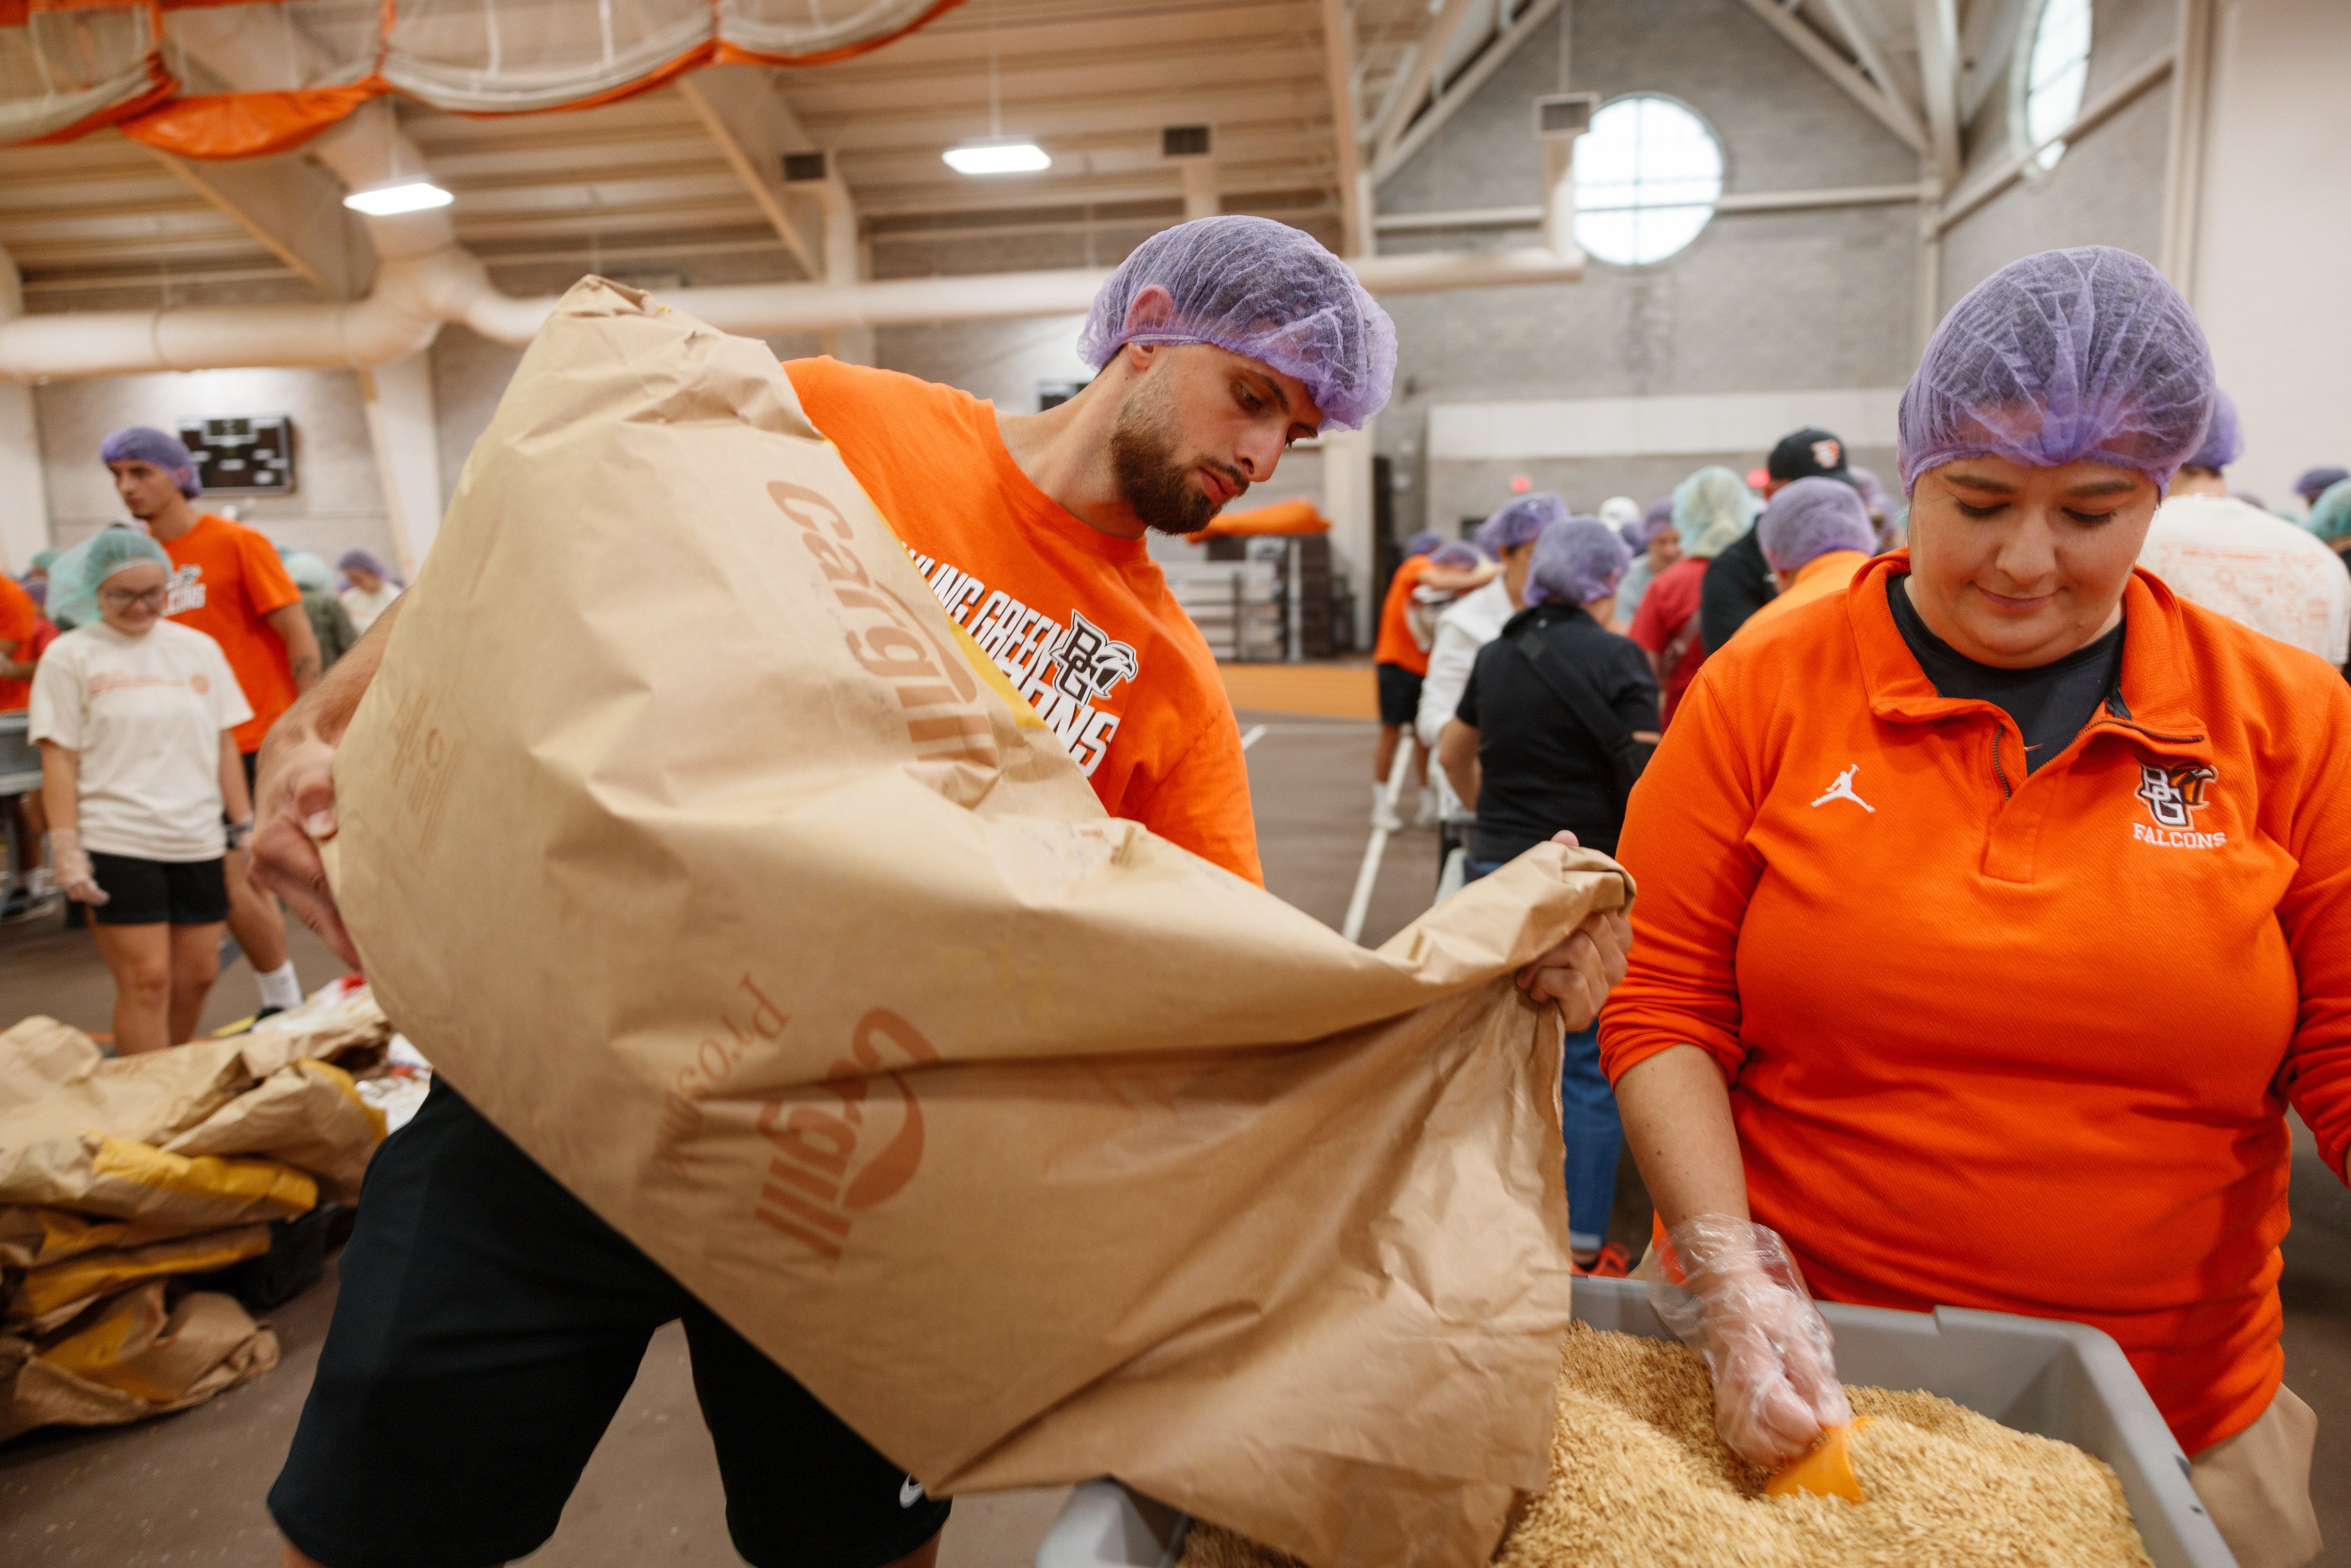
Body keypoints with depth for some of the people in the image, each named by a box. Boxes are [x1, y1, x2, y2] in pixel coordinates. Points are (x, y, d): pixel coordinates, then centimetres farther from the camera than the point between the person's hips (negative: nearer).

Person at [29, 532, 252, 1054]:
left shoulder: (200, 648, 11)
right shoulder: (70, 656, 2)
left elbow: (225, 745, 13)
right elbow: (59, 761, -2)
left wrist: (246, 827, 9)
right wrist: (67, 850, -8)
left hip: (198, 840, 4)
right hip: (118, 844, -4)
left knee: (196, 976, 7)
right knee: (146, 980, -6)